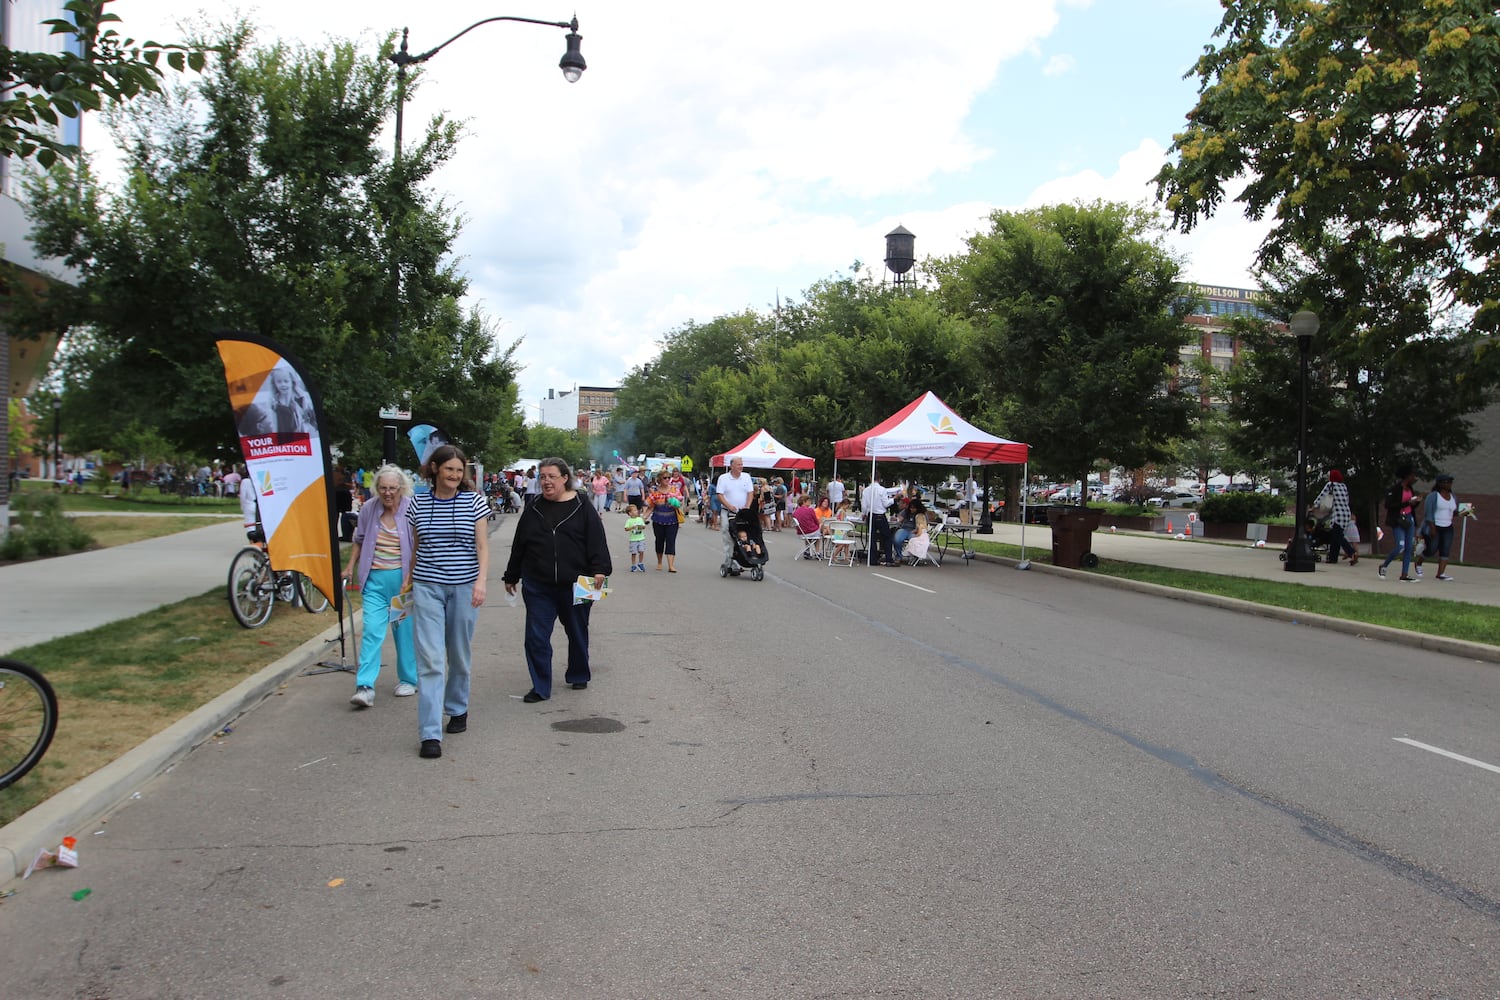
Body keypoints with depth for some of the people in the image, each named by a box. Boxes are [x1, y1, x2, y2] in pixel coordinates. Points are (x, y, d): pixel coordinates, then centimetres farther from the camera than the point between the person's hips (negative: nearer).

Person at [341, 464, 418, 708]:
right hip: (375, 578, 2)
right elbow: (359, 540, 18)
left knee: (405, 630, 8)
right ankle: (365, 686, -6)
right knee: (372, 630, -6)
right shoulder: (368, 510, 3)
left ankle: (408, 679, 23)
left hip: (403, 578, -2)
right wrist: (350, 567, 15)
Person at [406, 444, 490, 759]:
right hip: (427, 588, 0)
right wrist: (408, 579, 13)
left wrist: (481, 581, -14)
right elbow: (417, 547, 14)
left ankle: (457, 709, 36)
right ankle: (431, 733, -7)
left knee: (460, 655, 12)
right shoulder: (417, 503, 5)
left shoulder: (474, 501, 0)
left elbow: (482, 547, -2)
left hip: (463, 588, 0)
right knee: (430, 659, -7)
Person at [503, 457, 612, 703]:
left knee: (577, 632, 14)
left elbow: (597, 541, -6)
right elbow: (519, 546, 14)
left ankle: (578, 675, 35)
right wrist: (511, 577, 17)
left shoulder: (582, 508, -3)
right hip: (537, 586, 2)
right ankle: (540, 687, 8)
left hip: (575, 584, -2)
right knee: (536, 636, -2)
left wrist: (599, 570, -18)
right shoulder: (533, 510, 7)